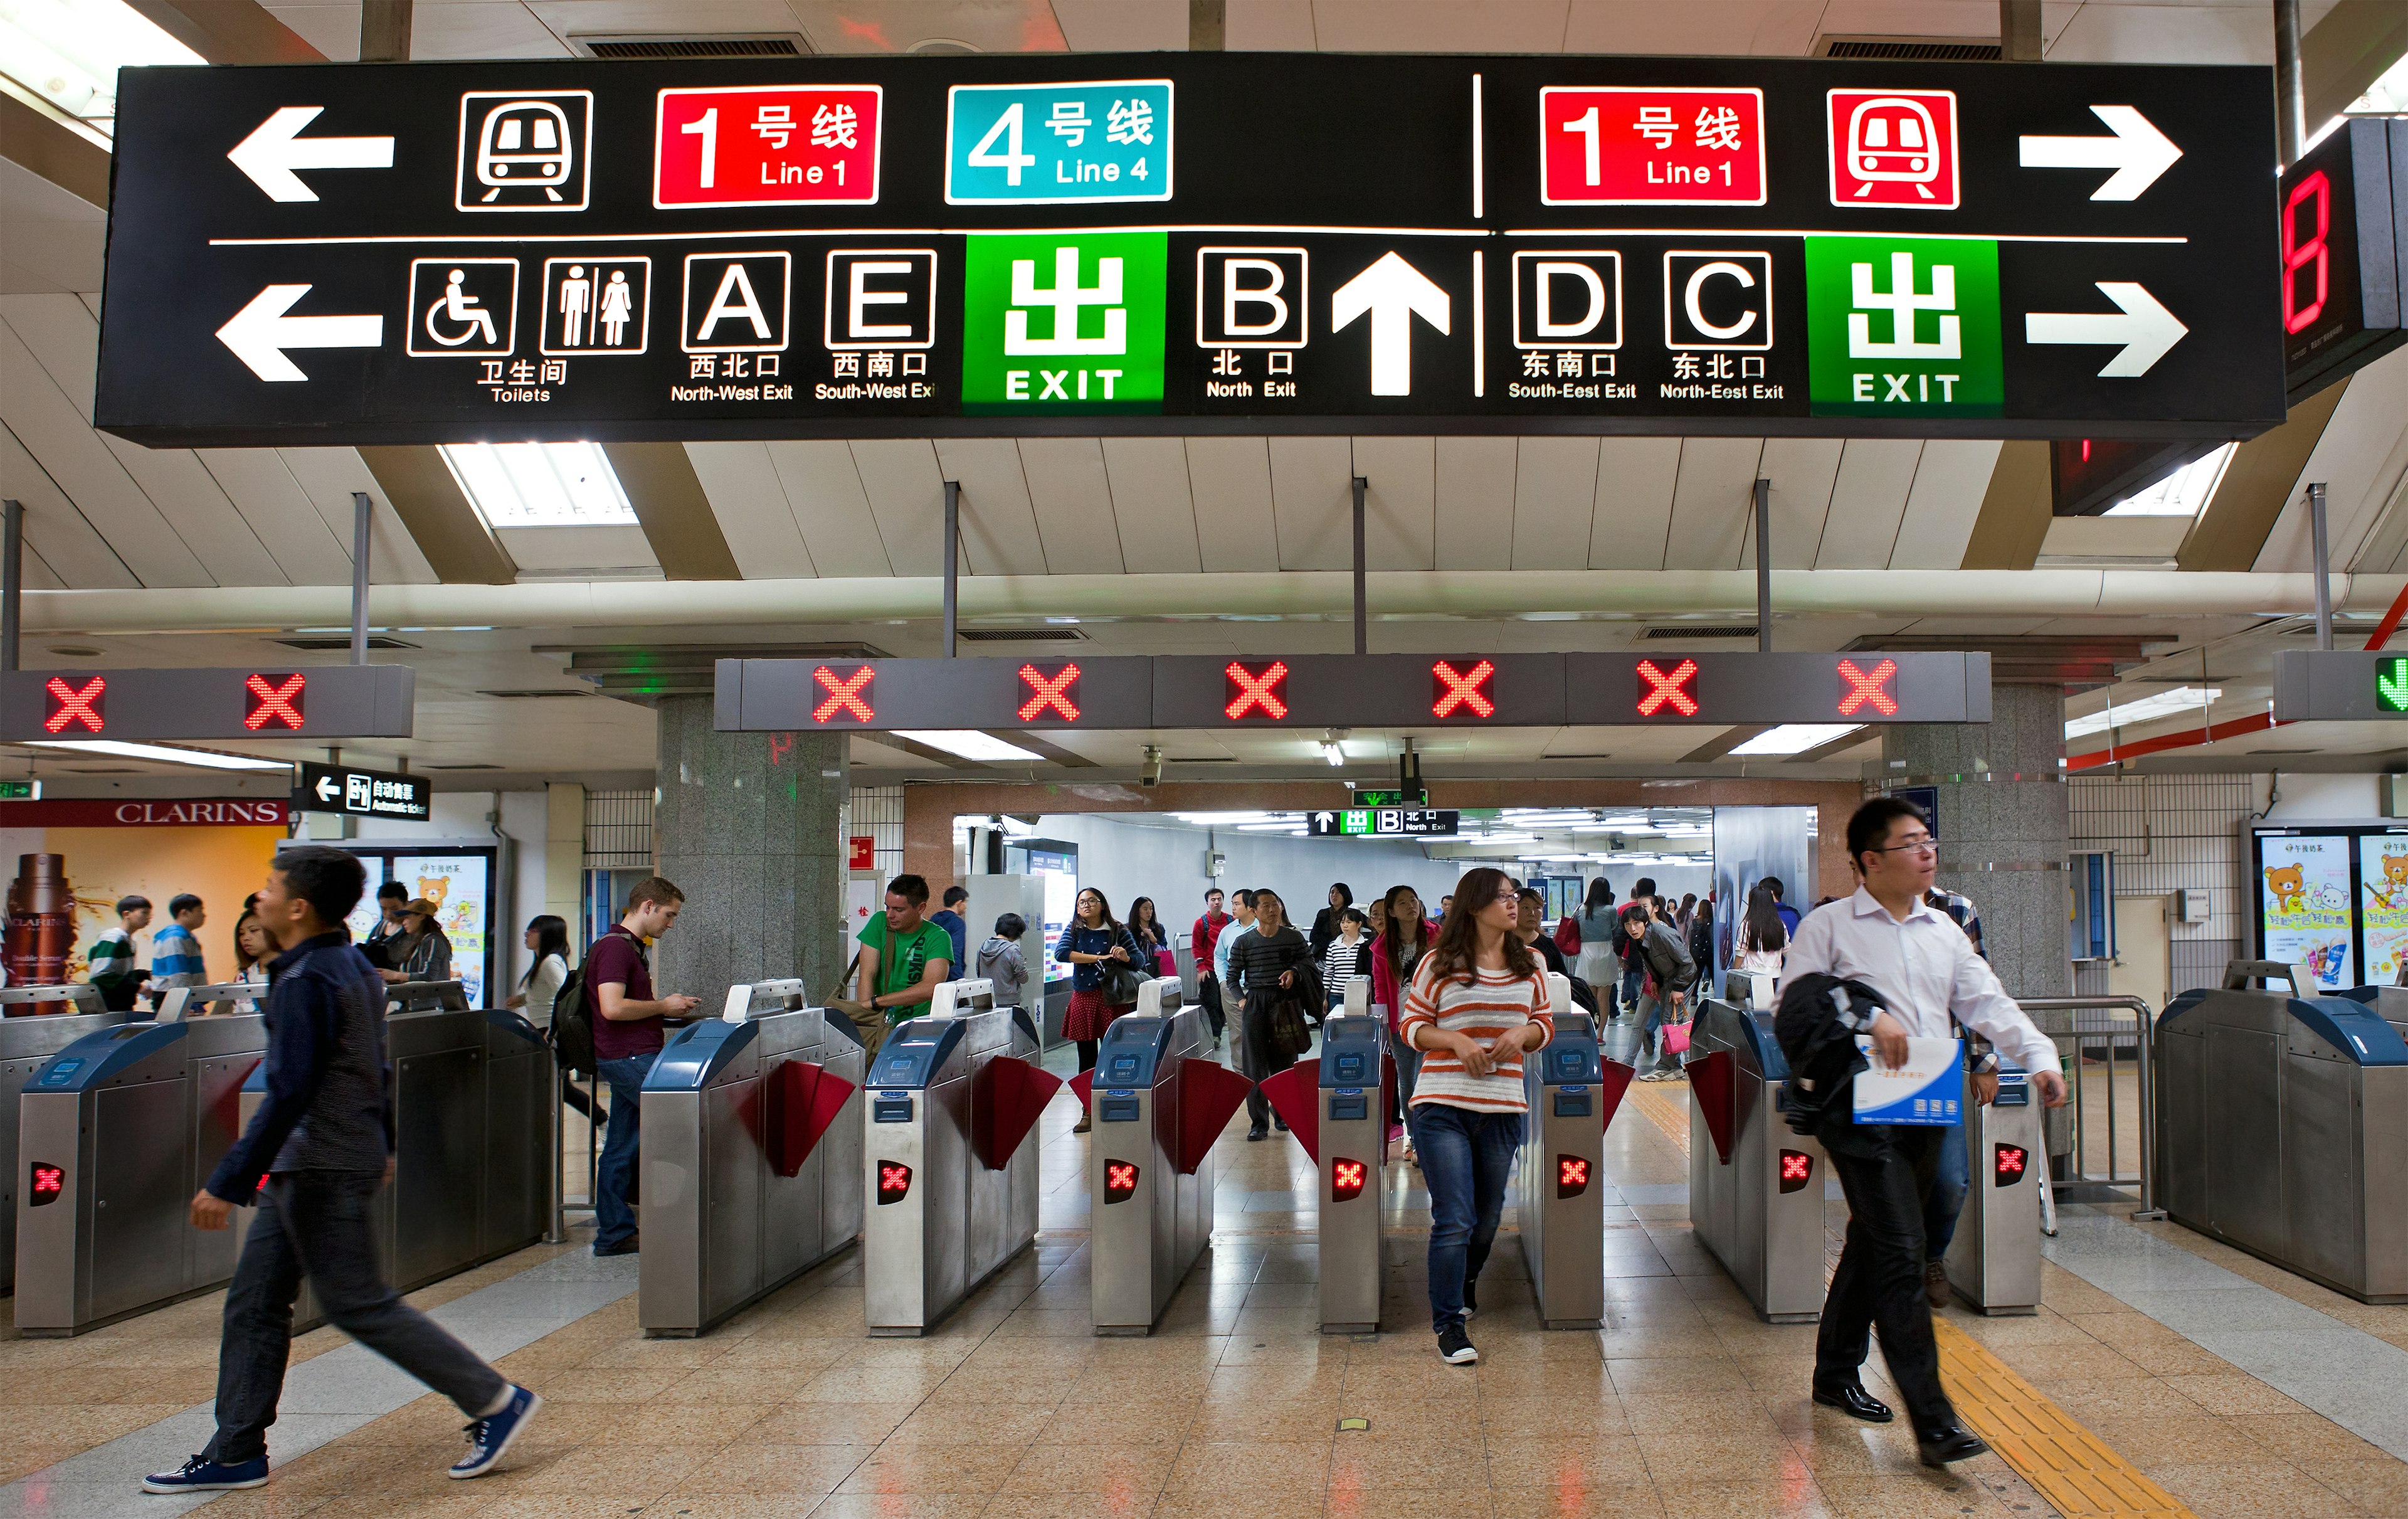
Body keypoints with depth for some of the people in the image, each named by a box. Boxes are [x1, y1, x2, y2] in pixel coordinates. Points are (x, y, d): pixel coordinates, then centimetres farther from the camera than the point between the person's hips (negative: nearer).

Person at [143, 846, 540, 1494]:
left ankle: (496, 1401, -1)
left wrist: (229, 1182, -23)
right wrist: (380, 1143, 27)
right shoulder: (352, 965, 10)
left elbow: (288, 1094, -25)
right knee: (254, 1301, 13)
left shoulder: (305, 983, -19)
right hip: (305, 1170, 10)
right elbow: (375, 1070, 19)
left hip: (324, 1171, -10)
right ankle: (235, 1453, 20)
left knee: (358, 1303, -4)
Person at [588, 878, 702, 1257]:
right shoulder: (614, 947, -14)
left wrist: (668, 1008, 14)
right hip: (630, 1058, -10)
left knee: (621, 1148, 11)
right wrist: (664, 1006, -13)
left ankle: (613, 1234, 15)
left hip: (627, 1059, 10)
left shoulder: (632, 948, 19)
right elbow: (612, 1007, -23)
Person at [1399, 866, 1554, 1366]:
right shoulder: (1439, 965, -3)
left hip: (1503, 1107, 4)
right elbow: (1413, 1027, 2)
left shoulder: (1530, 964, 9)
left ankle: (1465, 1284, 45)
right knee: (1454, 1220, -7)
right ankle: (1449, 1325, 3)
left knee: (1487, 1216, 16)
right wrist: (1456, 1040, -15)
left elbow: (1545, 1024, 16)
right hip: (1443, 1105, -4)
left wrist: (1522, 1034, -6)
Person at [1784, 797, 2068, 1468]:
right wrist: (1863, 1016, -21)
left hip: (1928, 1110, 7)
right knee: (1901, 1252, -12)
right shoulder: (1829, 926, -3)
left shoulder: (1944, 931, 15)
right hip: (1860, 1109, -6)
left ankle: (1837, 1373, 31)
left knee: (1873, 1242, 16)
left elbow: (1988, 1003, 9)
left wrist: (2039, 1058, -6)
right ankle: (1933, 1419, -12)